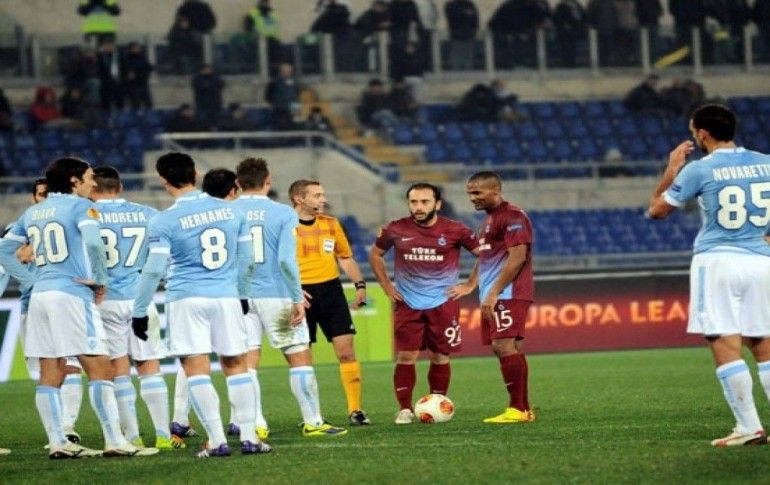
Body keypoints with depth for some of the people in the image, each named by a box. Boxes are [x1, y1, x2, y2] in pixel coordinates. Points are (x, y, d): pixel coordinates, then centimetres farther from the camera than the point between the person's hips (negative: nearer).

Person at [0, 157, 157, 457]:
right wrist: (100, 279, -10)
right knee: (99, 370, -5)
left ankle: (57, 442, 6)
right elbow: (93, 242, -21)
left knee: (50, 374, 6)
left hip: (40, 295, 7)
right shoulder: (80, 206, -4)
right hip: (73, 295, -7)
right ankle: (114, 441, -8)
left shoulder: (32, 213, 17)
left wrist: (31, 281, 16)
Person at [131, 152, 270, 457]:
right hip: (227, 297, 4)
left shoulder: (164, 221, -8)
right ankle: (249, 437, 8)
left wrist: (139, 311, -1)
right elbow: (245, 260, 14)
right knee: (235, 365, 11)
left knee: (196, 369, -2)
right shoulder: (230, 211, 6)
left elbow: (154, 270, -9)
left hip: (186, 299, -4)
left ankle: (217, 441, -7)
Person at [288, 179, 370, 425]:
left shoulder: (331, 224, 9)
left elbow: (346, 257, 18)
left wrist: (360, 284, 6)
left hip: (331, 290, 3)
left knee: (346, 350, -4)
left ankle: (355, 410, 0)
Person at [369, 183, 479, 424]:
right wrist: (386, 286, 8)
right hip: (407, 304, 1)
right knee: (405, 356, -6)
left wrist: (470, 286, -2)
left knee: (440, 357, 3)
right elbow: (376, 254, 16)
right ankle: (405, 409, 0)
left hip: (443, 302, -1)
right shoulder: (396, 230, -2)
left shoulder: (455, 231, -6)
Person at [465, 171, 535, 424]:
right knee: (503, 348, 8)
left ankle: (517, 409, -16)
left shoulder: (513, 216, -11)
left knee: (505, 346, -15)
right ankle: (524, 408, 10)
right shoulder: (488, 220, 21)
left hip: (509, 295, -10)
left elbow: (518, 257, -18)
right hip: (493, 297, 10)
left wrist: (494, 293, -20)